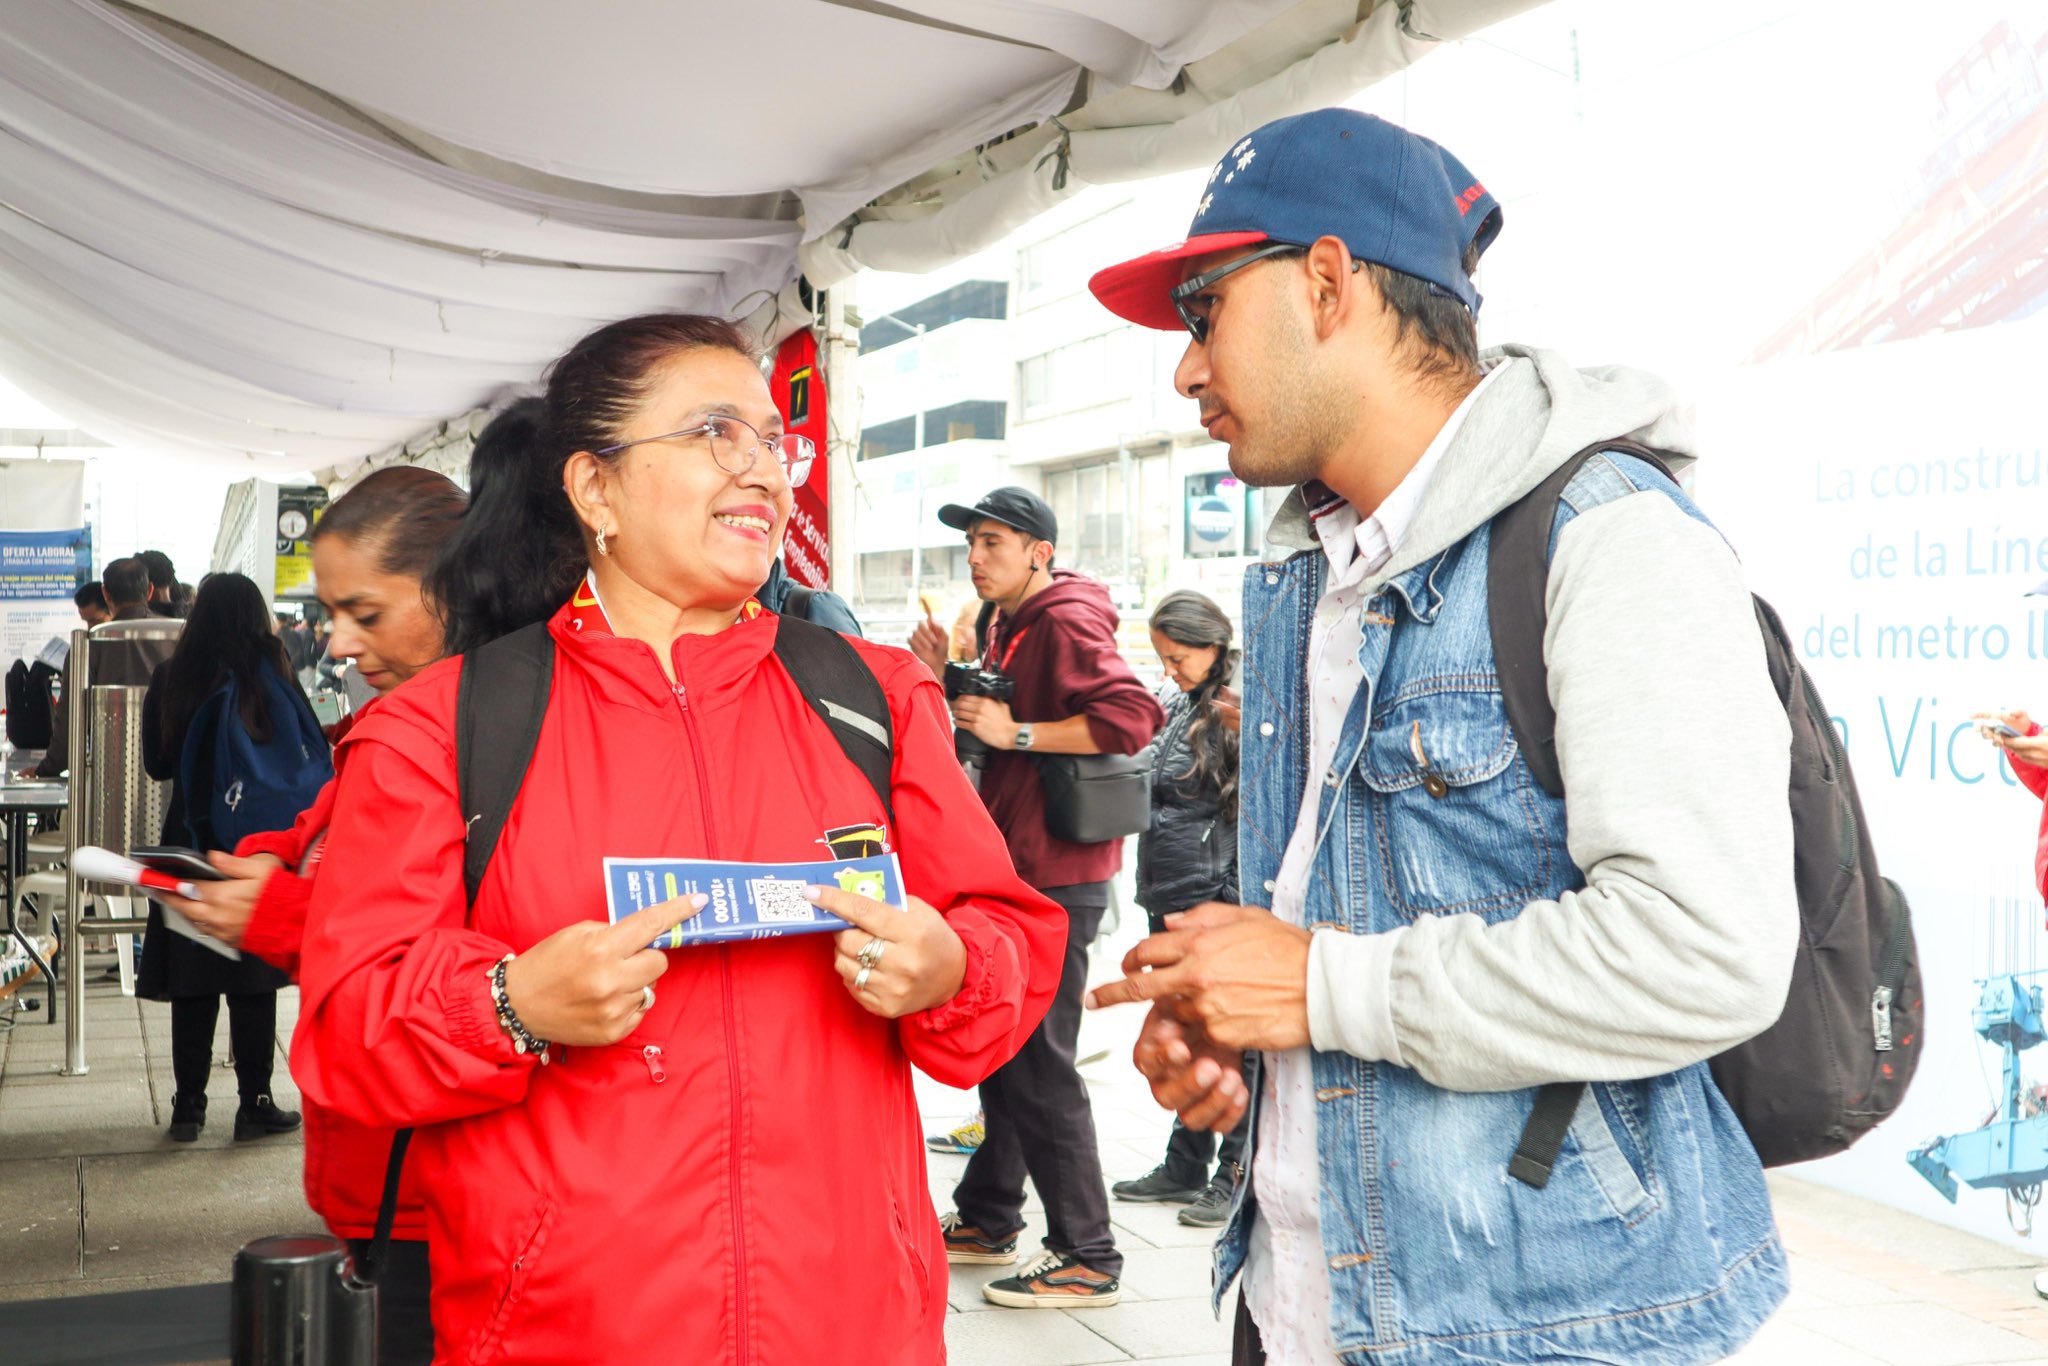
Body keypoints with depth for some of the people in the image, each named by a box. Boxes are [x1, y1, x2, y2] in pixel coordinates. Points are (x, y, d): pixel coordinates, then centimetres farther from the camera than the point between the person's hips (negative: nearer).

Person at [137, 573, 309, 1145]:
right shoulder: (273, 678, -9)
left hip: (191, 841, 2)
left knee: (193, 982, 8)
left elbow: (155, 764, 5)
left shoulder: (168, 680, -3)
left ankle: (188, 1106, 12)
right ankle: (254, 1104, 7)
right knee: (254, 982, 4)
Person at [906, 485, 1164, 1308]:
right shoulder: (1007, 624, 17)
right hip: (1017, 870, 11)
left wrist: (1016, 731, -25)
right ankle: (987, 1222, 31)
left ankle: (1088, 1259, 0)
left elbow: (1132, 717, -29)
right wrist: (947, 685, 9)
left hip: (1056, 877, -11)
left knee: (1039, 1065, -8)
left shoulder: (1065, 621, -15)